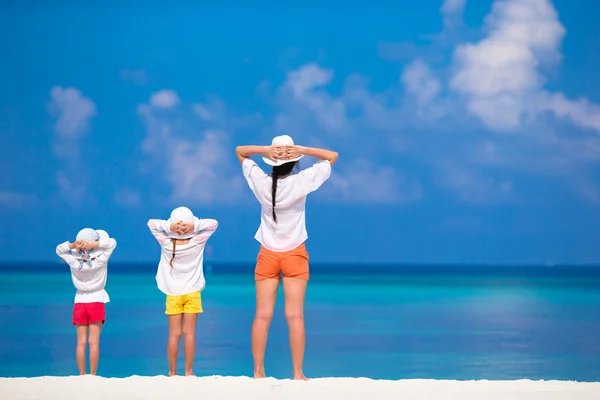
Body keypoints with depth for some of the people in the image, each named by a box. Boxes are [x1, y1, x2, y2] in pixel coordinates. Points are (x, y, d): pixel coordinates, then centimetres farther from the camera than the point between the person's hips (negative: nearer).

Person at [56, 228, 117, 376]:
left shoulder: (74, 261, -10)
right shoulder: (100, 260, -16)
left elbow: (59, 250, 5)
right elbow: (112, 242, -8)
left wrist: (72, 245, -14)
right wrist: (93, 245, -20)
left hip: (80, 302, 2)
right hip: (96, 302, -2)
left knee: (81, 342, 3)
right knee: (94, 342, -2)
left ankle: (82, 376, 2)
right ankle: (93, 375, -5)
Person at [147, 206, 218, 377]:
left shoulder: (166, 244, -11)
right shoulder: (197, 242, -13)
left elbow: (151, 223, -3)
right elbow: (213, 224, -7)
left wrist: (168, 226, -18)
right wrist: (195, 225, -19)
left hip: (173, 294, 1)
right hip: (192, 293, -1)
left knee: (174, 334, 2)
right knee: (189, 333, 0)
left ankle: (172, 372, 3)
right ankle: (189, 371, 0)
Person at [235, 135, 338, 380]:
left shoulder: (261, 182, -9)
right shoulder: (302, 182, -15)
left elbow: (239, 151, 4)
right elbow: (332, 156, -5)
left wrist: (265, 149, -12)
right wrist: (301, 150, -15)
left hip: (267, 255, 2)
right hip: (295, 255, -2)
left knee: (262, 316, 2)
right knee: (295, 316, -3)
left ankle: (258, 372, 2)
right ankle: (298, 374, -3)